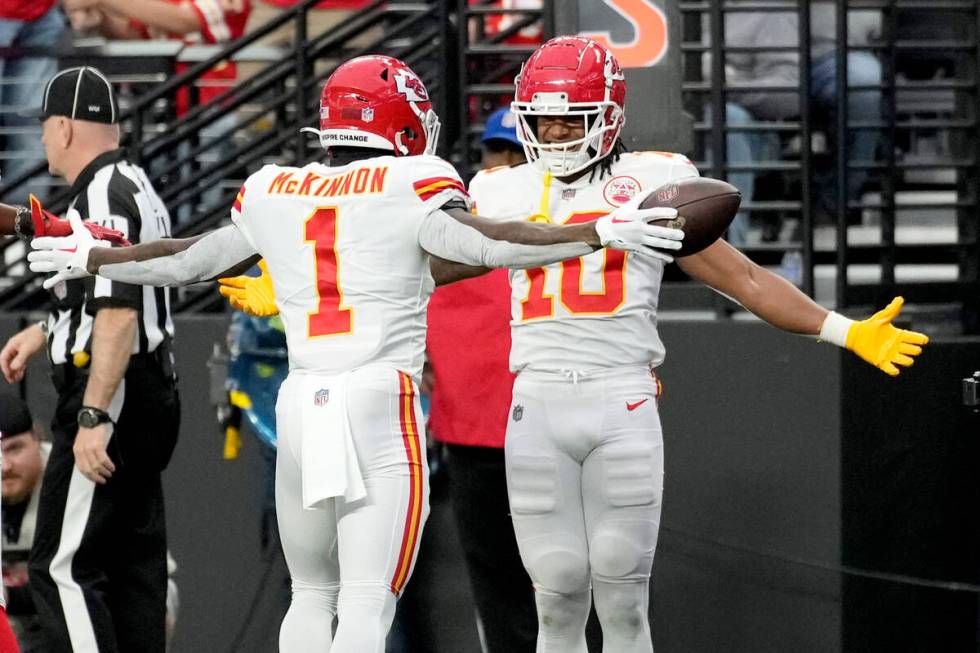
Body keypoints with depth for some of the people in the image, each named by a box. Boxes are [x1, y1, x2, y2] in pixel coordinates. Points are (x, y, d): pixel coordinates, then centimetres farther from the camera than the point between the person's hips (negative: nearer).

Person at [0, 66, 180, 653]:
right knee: (135, 565, 11)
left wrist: (93, 418, -27)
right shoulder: (138, 188, 16)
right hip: (153, 396, 10)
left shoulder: (102, 197, -16)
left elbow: (118, 313, -25)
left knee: (62, 567, -10)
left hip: (113, 398, -10)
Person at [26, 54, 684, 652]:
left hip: (301, 404, 5)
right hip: (383, 403, -5)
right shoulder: (409, 187, -3)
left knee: (313, 596, 19)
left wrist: (91, 259, 39)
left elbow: (190, 260, 22)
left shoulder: (273, 192, 12)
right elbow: (481, 243, -18)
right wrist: (599, 233, -14)